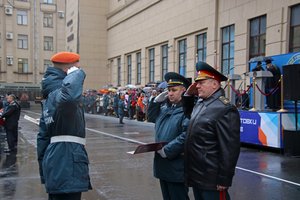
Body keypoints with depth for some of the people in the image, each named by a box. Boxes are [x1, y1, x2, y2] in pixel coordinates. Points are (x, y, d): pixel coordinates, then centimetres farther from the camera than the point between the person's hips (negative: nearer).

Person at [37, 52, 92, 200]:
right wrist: (76, 73, -22)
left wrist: (44, 169, 25)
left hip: (55, 161, 11)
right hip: (67, 164, -11)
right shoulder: (59, 92, -14)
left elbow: (43, 135, 20)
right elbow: (69, 94, -43)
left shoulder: (50, 95, 17)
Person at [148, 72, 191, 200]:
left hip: (177, 166, -8)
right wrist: (156, 101, 6)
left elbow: (186, 135, -27)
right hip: (162, 163, 8)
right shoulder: (165, 106, 10)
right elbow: (151, 118, 20)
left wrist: (167, 150, -23)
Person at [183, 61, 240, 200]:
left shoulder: (225, 109, -19)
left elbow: (229, 149, -20)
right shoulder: (200, 103, 8)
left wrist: (224, 180, -18)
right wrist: (188, 94, 12)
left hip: (211, 179, -8)